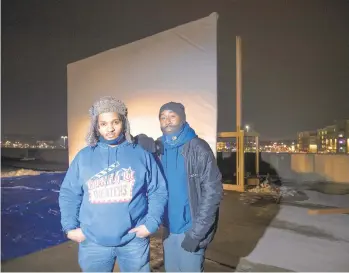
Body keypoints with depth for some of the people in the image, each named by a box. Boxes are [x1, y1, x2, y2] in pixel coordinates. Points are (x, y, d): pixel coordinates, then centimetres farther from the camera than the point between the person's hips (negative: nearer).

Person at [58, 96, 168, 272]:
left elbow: (158, 191, -1)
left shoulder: (142, 154, -3)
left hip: (134, 240, -1)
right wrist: (70, 227, -2)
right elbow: (68, 194, 6)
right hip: (92, 242, 2)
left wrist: (151, 223, -9)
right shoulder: (84, 156, 1)